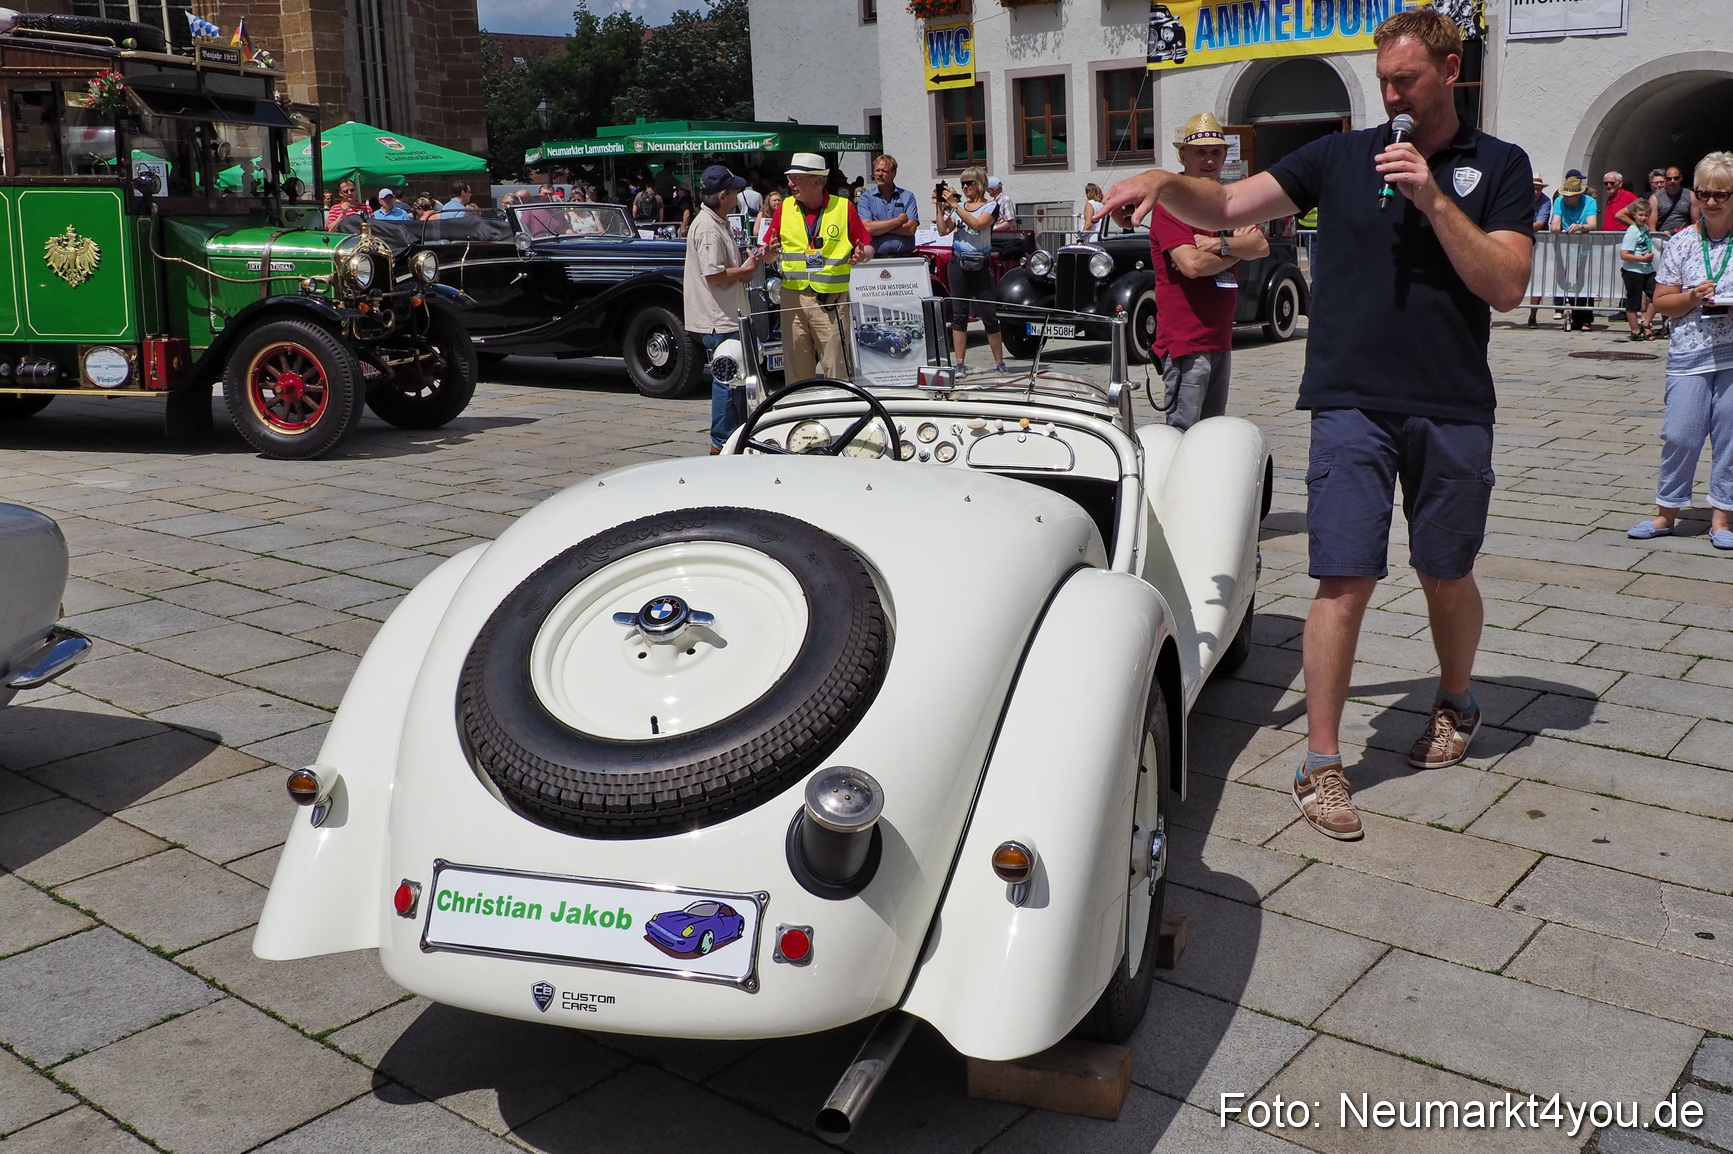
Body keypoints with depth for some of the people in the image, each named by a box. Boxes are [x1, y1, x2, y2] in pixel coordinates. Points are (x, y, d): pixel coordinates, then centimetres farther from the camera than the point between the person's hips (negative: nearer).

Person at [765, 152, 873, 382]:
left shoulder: (843, 207, 3)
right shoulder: (785, 208, 10)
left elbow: (867, 247, 5)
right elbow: (768, 254, 10)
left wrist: (862, 255, -17)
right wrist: (770, 253, -13)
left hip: (832, 300, -3)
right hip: (793, 297, 3)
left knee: (836, 367, -3)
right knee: (796, 366, 6)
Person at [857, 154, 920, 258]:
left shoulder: (907, 197, 10)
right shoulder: (865, 198, 9)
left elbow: (911, 228, -2)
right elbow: (867, 228, -6)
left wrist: (879, 227, -5)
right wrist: (899, 220, -2)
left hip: (904, 257, 1)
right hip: (875, 259, -1)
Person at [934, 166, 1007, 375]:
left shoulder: (991, 206, -1)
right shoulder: (959, 205, 12)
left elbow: (977, 224, -20)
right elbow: (943, 231, 4)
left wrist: (954, 205, -21)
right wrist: (940, 207, -6)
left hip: (981, 265, -4)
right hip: (958, 263, 4)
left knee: (989, 314, -1)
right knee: (959, 314, 3)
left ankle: (999, 363, 8)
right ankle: (959, 364, 5)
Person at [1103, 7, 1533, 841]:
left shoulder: (1498, 167, 6)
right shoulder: (1341, 156, 7)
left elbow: (1507, 287, -6)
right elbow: (1227, 209, 2)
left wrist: (1433, 198, -14)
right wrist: (1166, 184, -18)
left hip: (1453, 407, 1)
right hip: (1352, 403, -1)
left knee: (1447, 577, 13)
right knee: (1346, 581, -7)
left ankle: (1455, 703, 40)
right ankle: (1321, 764, 1)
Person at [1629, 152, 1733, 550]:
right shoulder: (1681, 244, 5)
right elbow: (1661, 302, 6)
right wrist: (1692, 297, -13)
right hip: (1690, 354, 0)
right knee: (1680, 435, -2)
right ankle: (1666, 513, 12)